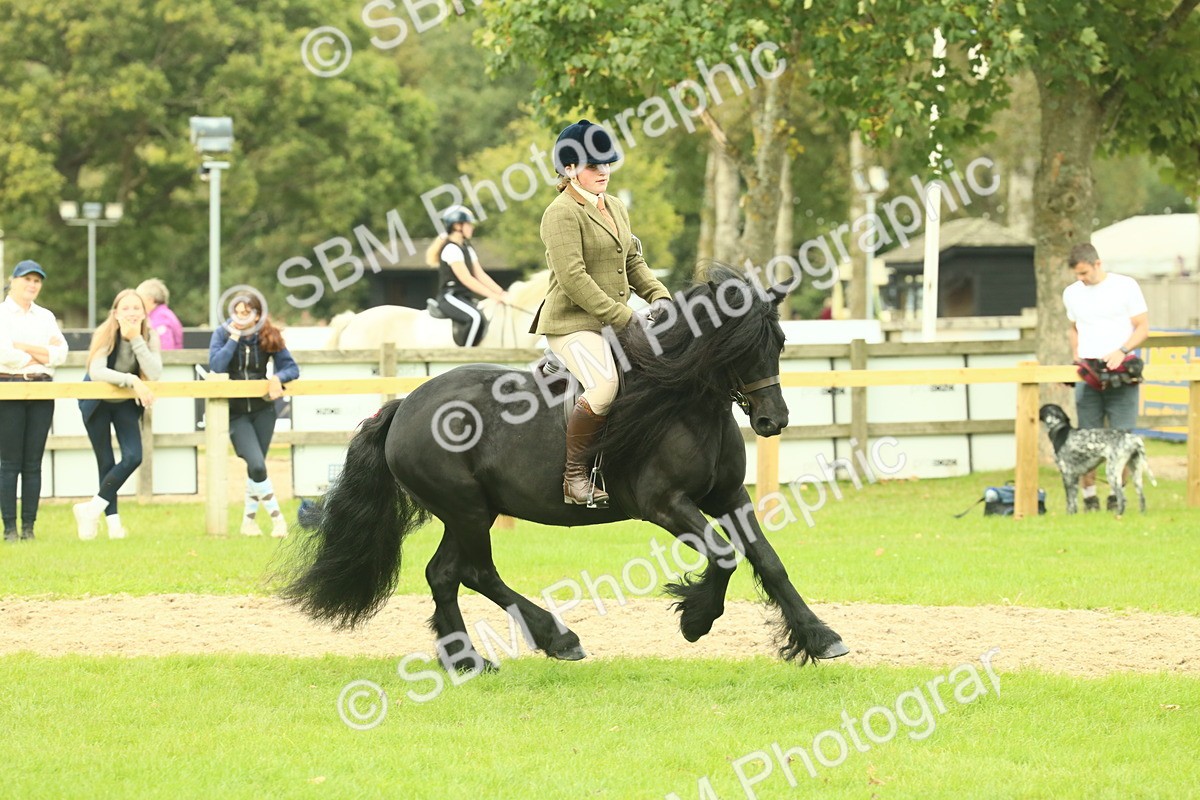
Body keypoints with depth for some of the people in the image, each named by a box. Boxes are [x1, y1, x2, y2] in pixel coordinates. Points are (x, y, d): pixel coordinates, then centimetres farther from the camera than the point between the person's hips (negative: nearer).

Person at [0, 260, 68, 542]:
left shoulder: (45, 317, 16)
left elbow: (61, 353, 4)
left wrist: (24, 348, -7)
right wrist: (42, 354, -4)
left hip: (42, 391, 4)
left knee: (33, 462, 2)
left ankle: (28, 526, 4)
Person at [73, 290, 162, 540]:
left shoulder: (149, 337, -14)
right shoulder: (106, 335, -23)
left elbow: (154, 374, -27)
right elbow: (96, 372, -37)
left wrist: (136, 339, -32)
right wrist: (131, 381, -46)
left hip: (126, 404, 3)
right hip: (97, 403, -3)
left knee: (133, 458, -12)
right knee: (106, 463, -1)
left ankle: (92, 509, -1)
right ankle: (112, 520, 9)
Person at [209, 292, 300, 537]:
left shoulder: (269, 337, -3)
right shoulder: (222, 334, -8)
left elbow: (292, 368, -5)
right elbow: (216, 367, -23)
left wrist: (278, 378, -26)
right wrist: (234, 338, -23)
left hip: (263, 408, 3)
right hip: (235, 412, -2)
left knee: (256, 466, 7)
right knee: (256, 465, -17)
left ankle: (249, 519, 24)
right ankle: (277, 518, -6)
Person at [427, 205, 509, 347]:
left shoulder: (467, 248, 17)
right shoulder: (451, 249, -13)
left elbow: (481, 275, 12)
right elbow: (467, 279, -19)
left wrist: (501, 293, -1)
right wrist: (495, 296, -21)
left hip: (465, 297, 9)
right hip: (450, 297, -9)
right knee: (475, 317, -33)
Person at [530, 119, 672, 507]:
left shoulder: (616, 207, 16)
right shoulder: (562, 213, -12)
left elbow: (633, 261, 22)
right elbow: (572, 278, -20)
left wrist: (659, 296, 4)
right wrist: (623, 317, -21)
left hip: (614, 322, 9)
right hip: (572, 323, -9)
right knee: (605, 387, -30)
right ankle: (572, 472, -14)